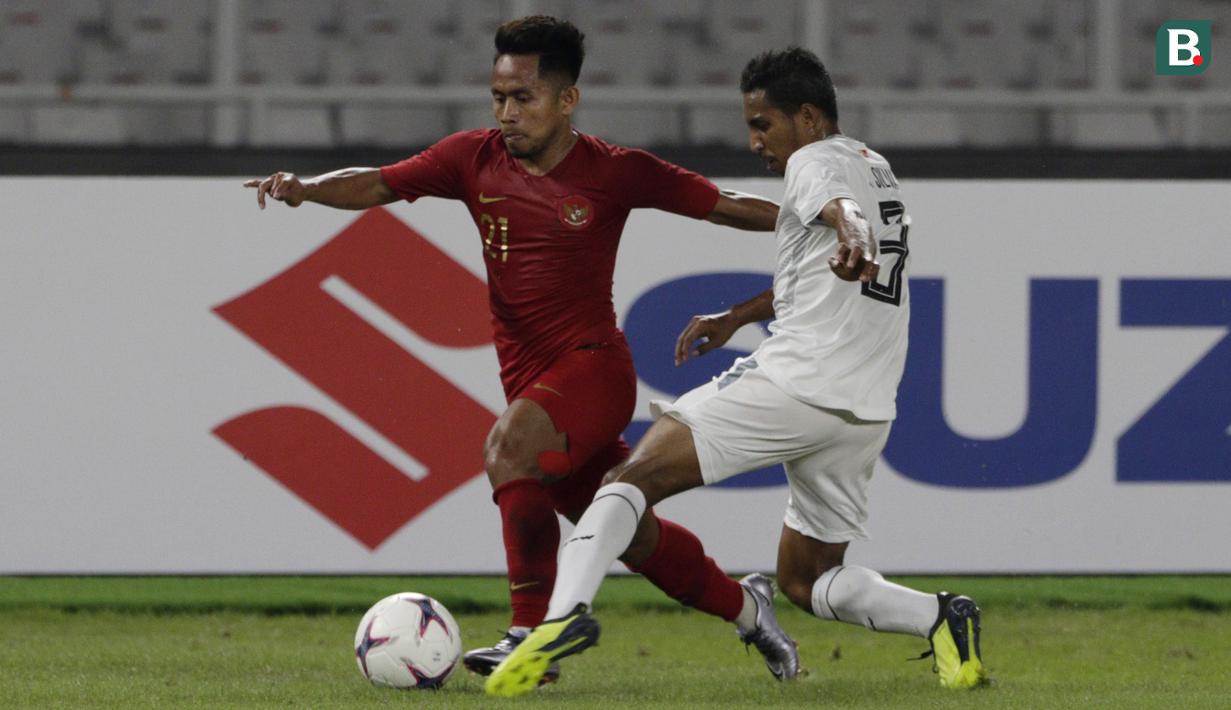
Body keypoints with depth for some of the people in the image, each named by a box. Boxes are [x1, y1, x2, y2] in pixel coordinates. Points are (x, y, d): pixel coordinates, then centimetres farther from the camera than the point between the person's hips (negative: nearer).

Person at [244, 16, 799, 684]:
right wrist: (306, 188, -16)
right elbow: (378, 184, 2)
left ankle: (533, 636, -27)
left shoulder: (614, 173, -6)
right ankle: (744, 607, 38)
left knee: (510, 447, -32)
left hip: (593, 363, -5)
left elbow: (721, 204, -1)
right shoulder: (475, 158, 3)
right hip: (529, 377, 5)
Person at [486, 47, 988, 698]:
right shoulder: (877, 170, 26)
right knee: (806, 582, 19)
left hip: (794, 380, -8)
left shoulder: (816, 162, -1)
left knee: (636, 475, -10)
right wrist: (735, 318, 43)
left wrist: (852, 242, -49)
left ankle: (565, 612, -32)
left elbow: (842, 207, -27)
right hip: (865, 412, 8)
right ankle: (940, 617, -3)